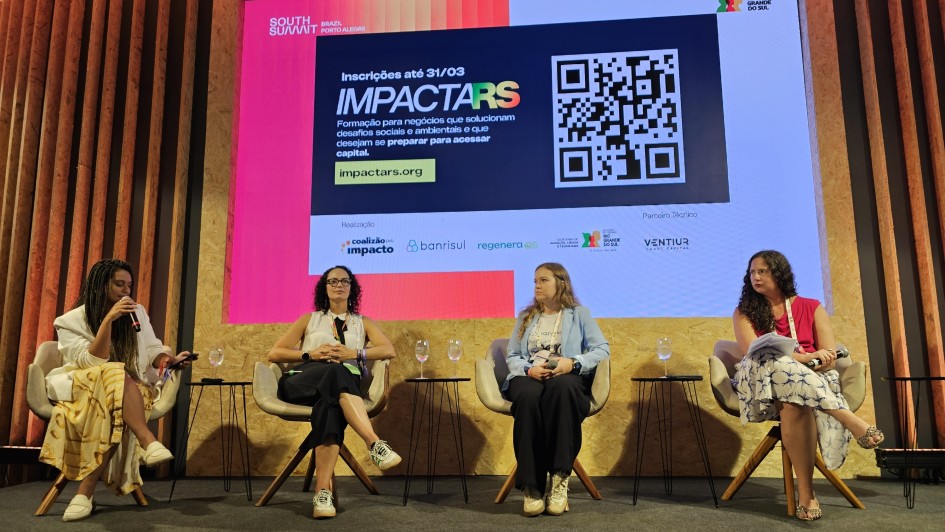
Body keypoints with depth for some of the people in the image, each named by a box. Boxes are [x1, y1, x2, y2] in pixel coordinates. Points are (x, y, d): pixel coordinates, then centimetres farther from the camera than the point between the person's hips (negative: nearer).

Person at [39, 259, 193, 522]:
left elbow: (152, 351, 9)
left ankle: (85, 492, -35)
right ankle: (149, 442, -46)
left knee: (115, 414, -35)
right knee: (116, 374, -37)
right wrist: (108, 320, -23)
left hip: (129, 391, 2)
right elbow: (92, 362, -14)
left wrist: (169, 359, -14)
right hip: (84, 389, -2)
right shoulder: (73, 320, -2)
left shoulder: (136, 313, 8)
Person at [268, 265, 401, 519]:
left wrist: (355, 353, -8)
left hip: (345, 383, 0)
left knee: (330, 403, -40)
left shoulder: (363, 323, 25)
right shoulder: (309, 319, 25)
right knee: (335, 372, -38)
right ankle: (374, 443, -53)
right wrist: (311, 354, 0)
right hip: (303, 382, 0)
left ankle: (322, 491, -50)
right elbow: (274, 353, 17)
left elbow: (389, 351, 7)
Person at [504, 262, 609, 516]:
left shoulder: (579, 314, 15)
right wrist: (529, 369, -7)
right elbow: (512, 356, 15)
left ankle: (560, 479, -38)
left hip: (567, 378, -1)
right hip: (528, 377, 2)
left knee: (561, 388, -41)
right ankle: (532, 485, -37)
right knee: (528, 396, -38)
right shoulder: (525, 316, 23)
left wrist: (573, 363, -13)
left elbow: (602, 349, 4)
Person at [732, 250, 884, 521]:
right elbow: (754, 354, -8)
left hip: (809, 379, 1)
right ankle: (849, 419, -39)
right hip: (762, 383, 0)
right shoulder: (745, 311, 9)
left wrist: (790, 358, -18)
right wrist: (804, 357, -19)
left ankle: (805, 490, -35)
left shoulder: (811, 308, 11)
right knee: (778, 365, -36)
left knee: (795, 400, -37)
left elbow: (829, 358, 2)